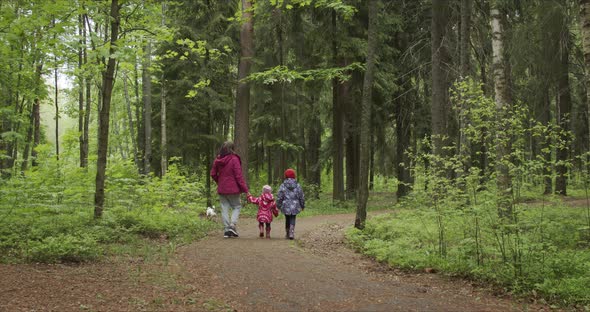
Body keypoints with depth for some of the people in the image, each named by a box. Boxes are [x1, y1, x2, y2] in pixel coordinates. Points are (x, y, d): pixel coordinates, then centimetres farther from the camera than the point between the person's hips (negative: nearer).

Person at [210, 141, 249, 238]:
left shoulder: (217, 160, 3)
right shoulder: (234, 159, -13)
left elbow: (213, 174, 10)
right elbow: (238, 176, -15)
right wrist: (245, 189, -11)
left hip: (221, 189, 5)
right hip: (233, 189, -5)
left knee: (225, 208, 9)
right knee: (237, 206, 10)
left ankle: (226, 230, 8)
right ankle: (232, 225, -6)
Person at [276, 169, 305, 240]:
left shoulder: (283, 186, -5)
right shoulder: (297, 186, -1)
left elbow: (279, 197, -4)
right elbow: (301, 197, 5)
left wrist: (279, 206, 8)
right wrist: (302, 206, 16)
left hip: (286, 206, 0)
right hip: (295, 207, 0)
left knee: (287, 220, 15)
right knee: (292, 220, 4)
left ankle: (287, 234, 23)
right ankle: (291, 234, -11)